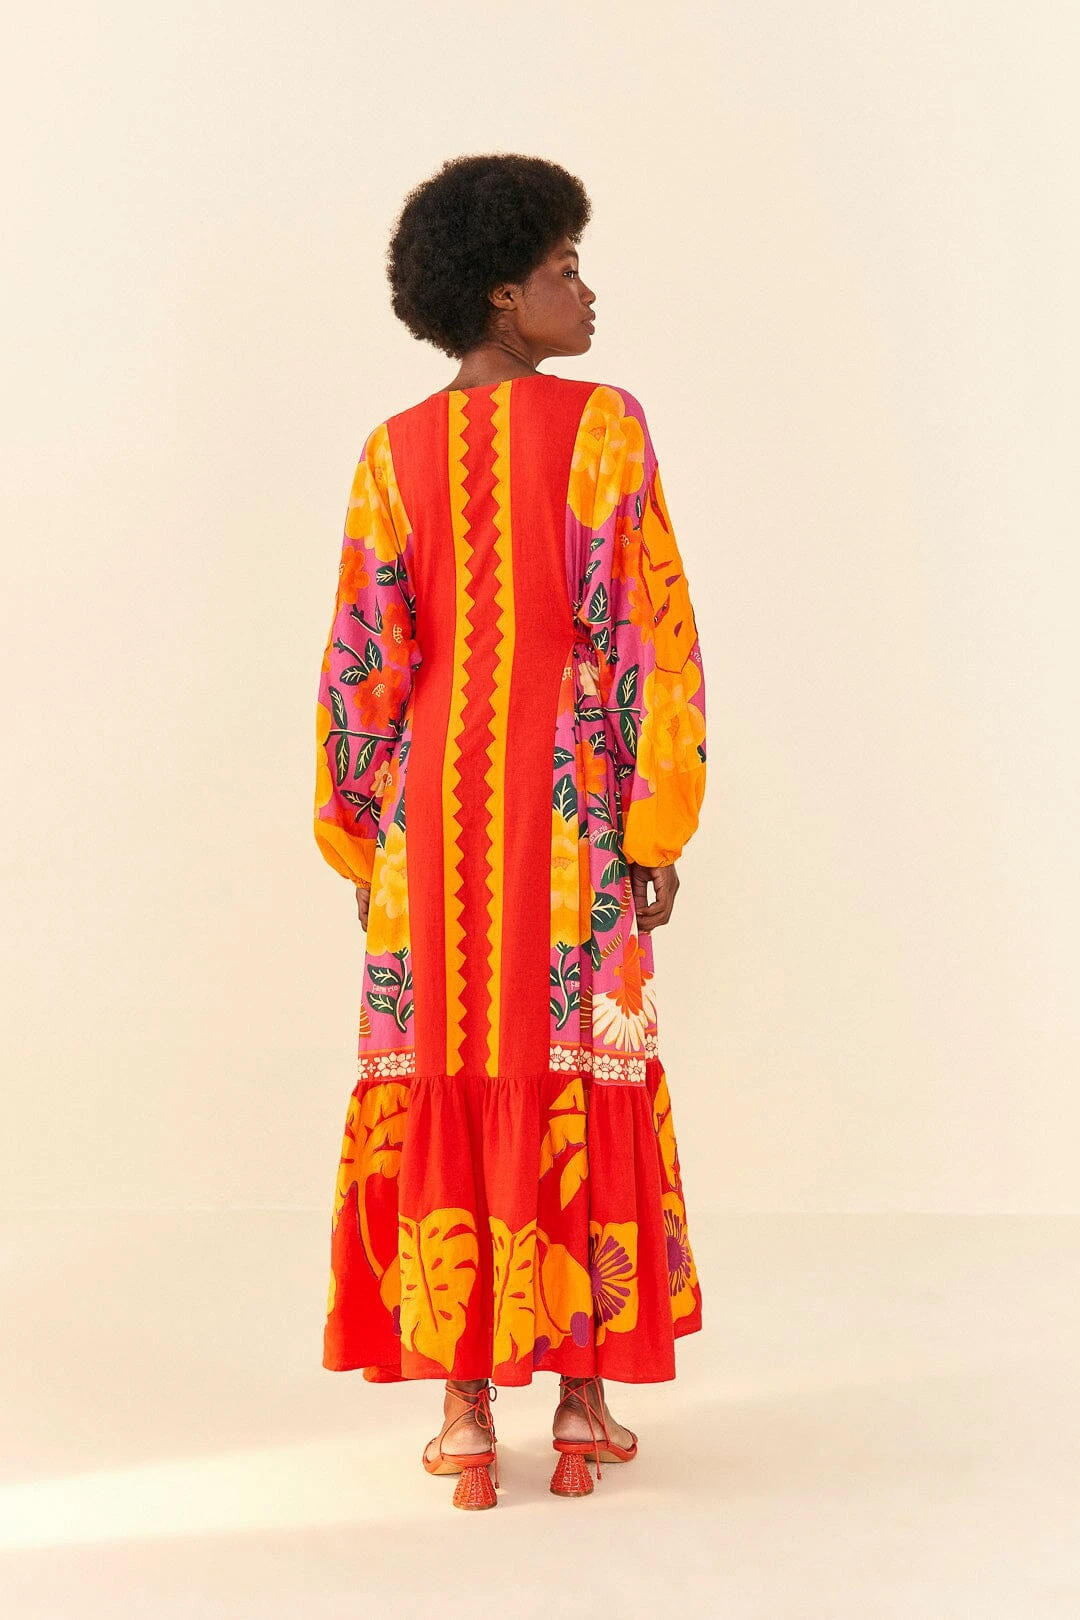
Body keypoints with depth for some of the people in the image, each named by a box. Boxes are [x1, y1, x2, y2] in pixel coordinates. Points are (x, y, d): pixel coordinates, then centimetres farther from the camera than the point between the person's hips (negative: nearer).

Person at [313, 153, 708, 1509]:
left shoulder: (395, 451, 3)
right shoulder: (603, 424, -5)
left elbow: (364, 658, 1)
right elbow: (647, 634, -10)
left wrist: (362, 839, 8)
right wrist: (659, 825, -5)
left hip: (434, 803, 2)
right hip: (570, 811, -2)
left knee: (447, 1089, 6)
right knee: (582, 1086, 7)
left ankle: (466, 1412, 7)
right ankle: (583, 1404, 11)